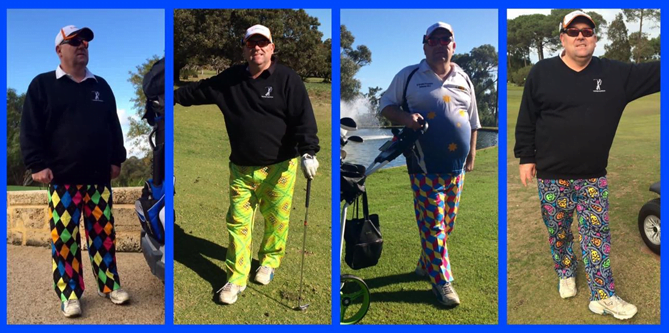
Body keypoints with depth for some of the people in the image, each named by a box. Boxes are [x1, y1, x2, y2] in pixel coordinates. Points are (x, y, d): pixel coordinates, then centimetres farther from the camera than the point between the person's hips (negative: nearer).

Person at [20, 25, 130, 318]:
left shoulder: (101, 86, 15)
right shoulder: (43, 84, 2)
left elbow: (114, 126, 17)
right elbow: (31, 130, -2)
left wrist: (116, 159, 10)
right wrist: (37, 164, -10)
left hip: (99, 177, 4)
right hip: (62, 178, -3)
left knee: (104, 234, 8)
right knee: (64, 238, 1)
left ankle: (109, 284, 20)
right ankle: (69, 294, 12)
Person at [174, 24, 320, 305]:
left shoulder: (288, 79, -6)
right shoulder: (230, 79, 7)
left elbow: (304, 118, -10)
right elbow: (199, 90, 22)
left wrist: (308, 152, -19)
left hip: (279, 167, -3)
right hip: (241, 168, 3)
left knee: (276, 218, 9)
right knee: (237, 222, 4)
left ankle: (269, 260, 36)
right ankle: (236, 278, 16)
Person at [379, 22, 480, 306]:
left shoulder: (463, 79, 13)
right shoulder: (409, 76, 1)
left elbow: (472, 120, 20)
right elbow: (386, 104, 3)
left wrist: (472, 153, 17)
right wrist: (405, 117, -17)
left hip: (456, 166, 5)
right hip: (425, 165, -5)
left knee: (447, 222, 12)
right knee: (433, 223, -5)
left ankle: (426, 265, 32)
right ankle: (442, 280, 5)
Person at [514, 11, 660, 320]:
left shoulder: (616, 73, 0)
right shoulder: (541, 73, -5)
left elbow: (654, 72, 0)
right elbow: (526, 119, -1)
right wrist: (525, 157, -3)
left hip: (593, 176, 2)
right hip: (552, 175, -1)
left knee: (597, 234, 5)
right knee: (558, 231, 12)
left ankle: (603, 296, 14)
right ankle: (565, 273, 38)